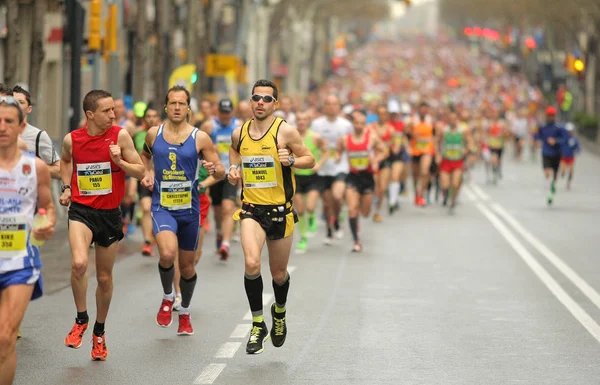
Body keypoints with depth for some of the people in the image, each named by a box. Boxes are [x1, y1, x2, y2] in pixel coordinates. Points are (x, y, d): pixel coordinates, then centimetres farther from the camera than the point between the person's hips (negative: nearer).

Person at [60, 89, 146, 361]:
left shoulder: (120, 135, -8)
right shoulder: (72, 139, -4)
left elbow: (140, 172, -4)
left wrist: (119, 161, -21)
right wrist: (67, 187, 7)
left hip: (110, 213, 1)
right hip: (81, 210, -1)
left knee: (104, 277, 10)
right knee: (79, 263, -25)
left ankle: (99, 331, 32)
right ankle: (81, 319, -2)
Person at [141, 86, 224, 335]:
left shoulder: (200, 138, -4)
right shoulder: (153, 134, 2)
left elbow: (221, 173, -1)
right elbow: (145, 155, 24)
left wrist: (214, 169, -24)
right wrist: (147, 173, 6)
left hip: (189, 209, 1)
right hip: (162, 207, -1)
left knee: (187, 265, 12)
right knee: (167, 254, -26)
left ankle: (185, 313, 36)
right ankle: (167, 298, 3)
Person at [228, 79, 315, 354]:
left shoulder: (285, 131, -7)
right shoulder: (239, 133, 5)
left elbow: (310, 160, 0)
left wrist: (291, 160, -20)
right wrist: (234, 171, 8)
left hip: (280, 210, -1)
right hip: (251, 209, 1)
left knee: (279, 273, 11)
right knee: (251, 264, -23)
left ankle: (279, 314, 44)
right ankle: (258, 325, -8)